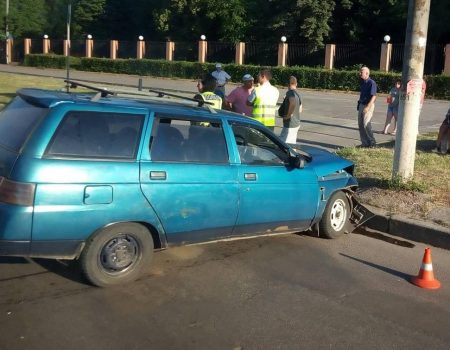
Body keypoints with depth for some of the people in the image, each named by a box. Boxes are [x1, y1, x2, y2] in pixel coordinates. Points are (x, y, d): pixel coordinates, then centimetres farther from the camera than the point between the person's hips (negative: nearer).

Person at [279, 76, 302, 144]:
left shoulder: (290, 92, -16)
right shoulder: (297, 94, 13)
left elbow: (293, 103, -36)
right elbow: (300, 108, 27)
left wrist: (288, 115, -24)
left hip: (290, 124, -10)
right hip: (296, 123, 10)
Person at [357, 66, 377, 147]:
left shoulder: (371, 83, -15)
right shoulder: (363, 82, 11)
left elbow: (374, 96, -20)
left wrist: (368, 107, -27)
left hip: (368, 105, -9)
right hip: (361, 105, 9)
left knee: (366, 124, -13)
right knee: (360, 125, 8)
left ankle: (372, 142, -1)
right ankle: (365, 142, 16)